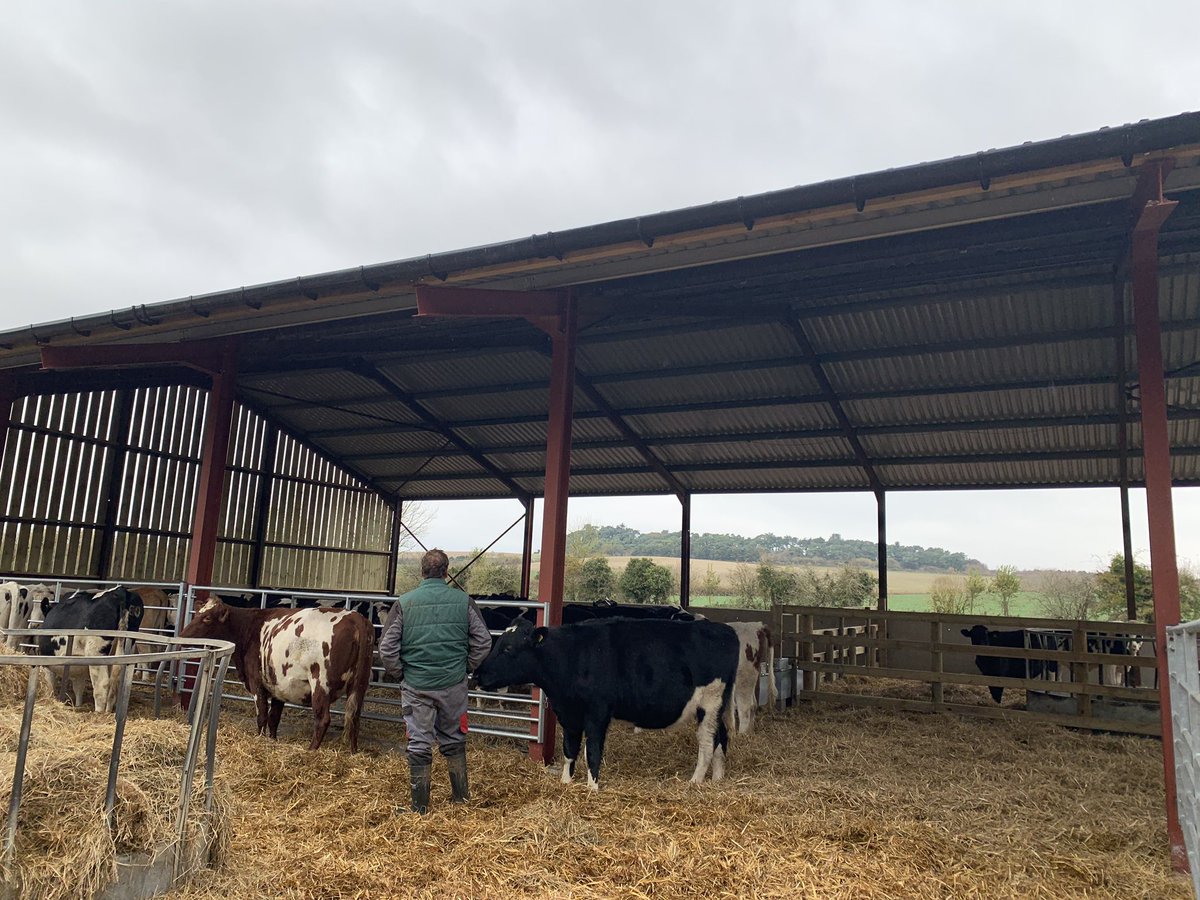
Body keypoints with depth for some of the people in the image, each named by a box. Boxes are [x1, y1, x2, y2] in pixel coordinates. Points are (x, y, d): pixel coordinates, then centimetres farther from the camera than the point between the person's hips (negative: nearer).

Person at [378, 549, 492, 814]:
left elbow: (387, 648, -7)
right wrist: (466, 668, 8)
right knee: (454, 741, 19)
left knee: (419, 745, 10)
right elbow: (483, 642, -4)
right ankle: (460, 795, 30)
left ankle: (420, 806, 19)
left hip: (416, 686, -1)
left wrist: (401, 672, 7)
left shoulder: (404, 603, -7)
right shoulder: (464, 601, -5)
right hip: (454, 685, 1)